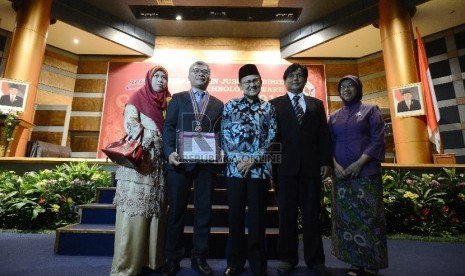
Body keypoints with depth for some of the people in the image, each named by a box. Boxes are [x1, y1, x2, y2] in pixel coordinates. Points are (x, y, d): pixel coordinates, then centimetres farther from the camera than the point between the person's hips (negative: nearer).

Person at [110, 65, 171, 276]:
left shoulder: (164, 103, 20)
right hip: (139, 157, -5)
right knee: (134, 208, -7)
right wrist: (151, 138, -14)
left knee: (155, 208, 6)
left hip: (158, 160, 6)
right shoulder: (138, 97, 6)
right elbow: (130, 123, -7)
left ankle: (152, 258, 16)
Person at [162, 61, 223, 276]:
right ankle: (172, 258, 23)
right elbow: (168, 127, 3)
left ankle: (199, 258, 23)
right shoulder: (178, 98, 12)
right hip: (181, 160, -1)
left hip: (207, 163, 1)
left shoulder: (218, 104, 14)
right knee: (176, 210, 7)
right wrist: (170, 152, -12)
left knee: (203, 211, 8)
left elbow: (221, 133, 8)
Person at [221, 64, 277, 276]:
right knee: (235, 216, 10)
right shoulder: (230, 106, 8)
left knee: (257, 217, 8)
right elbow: (224, 136, 3)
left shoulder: (268, 108, 8)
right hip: (234, 167, 1)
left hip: (260, 168, 0)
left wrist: (253, 159, -9)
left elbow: (271, 138, 2)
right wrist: (237, 158, -9)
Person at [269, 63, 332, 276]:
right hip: (285, 166, -2)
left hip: (311, 166, 2)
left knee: (312, 214, 9)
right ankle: (288, 258, 21)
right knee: (287, 214, 7)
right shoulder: (275, 104, 9)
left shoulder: (317, 104, 17)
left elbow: (324, 135, 10)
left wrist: (326, 162, 0)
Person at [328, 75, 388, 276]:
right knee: (346, 218, 4)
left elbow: (378, 139, -3)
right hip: (341, 173, 3)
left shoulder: (370, 110, 6)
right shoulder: (334, 116, 14)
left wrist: (359, 163, -13)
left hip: (366, 172, -3)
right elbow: (329, 143, 9)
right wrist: (335, 165, -7)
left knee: (369, 216, -2)